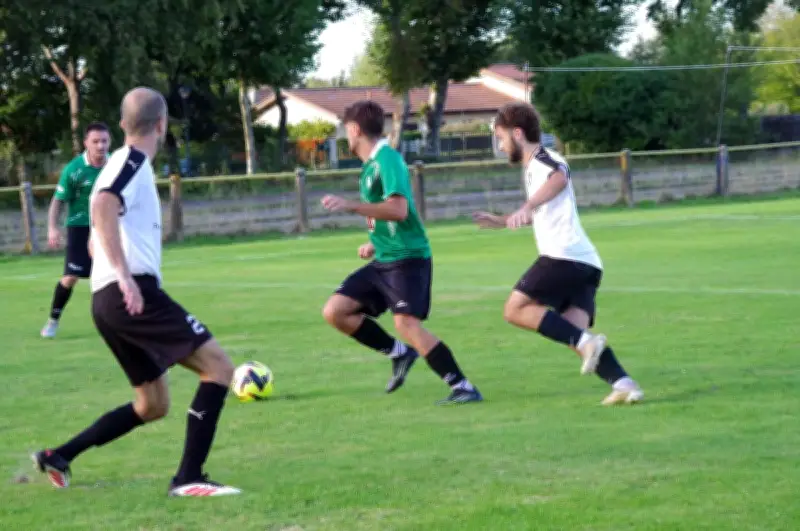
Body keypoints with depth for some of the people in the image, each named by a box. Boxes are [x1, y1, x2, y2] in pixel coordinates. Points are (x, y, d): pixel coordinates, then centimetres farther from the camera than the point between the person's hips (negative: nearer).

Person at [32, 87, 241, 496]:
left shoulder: (124, 164, 24)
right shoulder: (134, 161, -4)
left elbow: (96, 244, 33)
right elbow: (101, 207, -25)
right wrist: (124, 274, -30)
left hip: (107, 301, 10)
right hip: (132, 293, -10)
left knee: (152, 405, 17)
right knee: (217, 367, -11)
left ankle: (59, 457, 15)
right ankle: (188, 478, -19)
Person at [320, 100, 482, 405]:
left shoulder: (387, 159, -14)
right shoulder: (370, 164, 15)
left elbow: (399, 209, -26)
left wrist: (350, 206, -30)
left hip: (408, 257, -9)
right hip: (383, 261, 9)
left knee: (406, 324, -23)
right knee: (335, 311, 2)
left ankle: (463, 388, -19)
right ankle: (399, 353, 13)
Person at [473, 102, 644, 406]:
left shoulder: (543, 159, 0)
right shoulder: (534, 167, 30)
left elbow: (559, 178, -27)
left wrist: (528, 206, -43)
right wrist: (501, 222, 56)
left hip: (565, 255, -9)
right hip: (586, 264, 9)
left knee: (516, 309, -9)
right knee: (573, 331, -5)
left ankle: (585, 342, -23)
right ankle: (623, 384, -24)